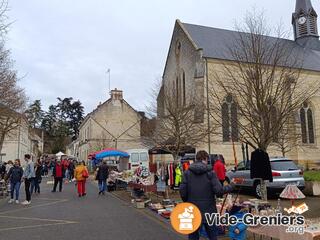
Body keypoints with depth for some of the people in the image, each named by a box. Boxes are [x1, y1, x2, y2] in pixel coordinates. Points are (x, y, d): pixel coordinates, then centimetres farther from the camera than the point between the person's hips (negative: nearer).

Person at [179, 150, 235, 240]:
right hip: (208, 210, -1)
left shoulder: (187, 172, -3)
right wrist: (231, 185, 3)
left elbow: (182, 191, -7)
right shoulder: (210, 172, -9)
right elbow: (218, 190, -14)